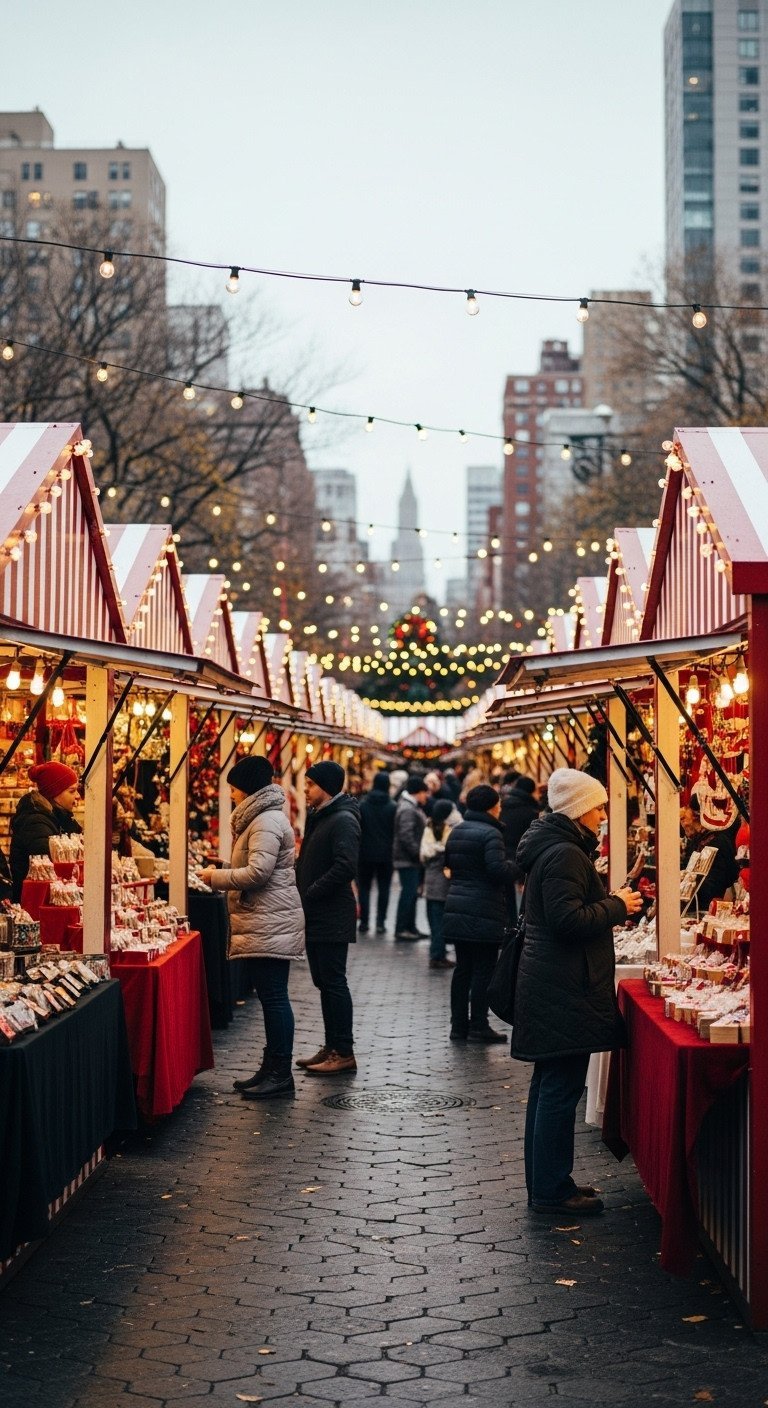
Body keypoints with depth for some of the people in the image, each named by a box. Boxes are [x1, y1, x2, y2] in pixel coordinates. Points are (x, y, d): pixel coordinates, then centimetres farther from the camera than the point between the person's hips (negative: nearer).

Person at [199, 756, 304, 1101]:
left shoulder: (266, 822, -15)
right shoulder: (262, 818, 20)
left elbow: (258, 871, -24)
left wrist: (216, 877, -11)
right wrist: (222, 876, 13)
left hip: (270, 924, -11)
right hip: (266, 922, 11)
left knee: (273, 995, -8)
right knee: (270, 995, 13)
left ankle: (280, 1074, -5)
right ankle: (272, 1067, 19)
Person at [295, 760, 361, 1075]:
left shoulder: (343, 820, -15)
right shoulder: (318, 817, 16)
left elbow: (345, 867, -26)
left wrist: (309, 895, -21)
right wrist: (302, 895, 7)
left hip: (332, 918, -10)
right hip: (316, 917, 10)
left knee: (333, 982, -6)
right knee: (324, 982, 13)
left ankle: (344, 1052, -1)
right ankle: (332, 1047, 20)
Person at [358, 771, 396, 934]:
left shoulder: (362, 804, -3)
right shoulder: (393, 807, -7)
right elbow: (396, 830, -4)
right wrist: (394, 851, 5)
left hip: (366, 853, 1)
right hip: (386, 853, -1)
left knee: (364, 887, 10)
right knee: (384, 888, 6)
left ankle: (364, 922, 6)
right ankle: (380, 922, 1)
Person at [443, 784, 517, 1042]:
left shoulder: (456, 832, 13)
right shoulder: (490, 833, -14)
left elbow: (448, 864, 23)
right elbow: (498, 869, -23)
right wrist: (517, 867, -5)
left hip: (457, 910, 8)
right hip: (484, 912, -8)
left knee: (462, 968, 12)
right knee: (483, 970, -1)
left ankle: (459, 1025, 15)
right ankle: (478, 1026, 1)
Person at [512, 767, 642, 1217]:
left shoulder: (553, 847, 16)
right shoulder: (566, 854, -18)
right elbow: (568, 919, -25)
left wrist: (611, 904, 13)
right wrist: (617, 906, -13)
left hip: (551, 988, 11)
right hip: (565, 991, -11)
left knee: (550, 1086, 15)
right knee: (561, 1088, -6)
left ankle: (546, 1183, 23)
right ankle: (552, 1190, -1)